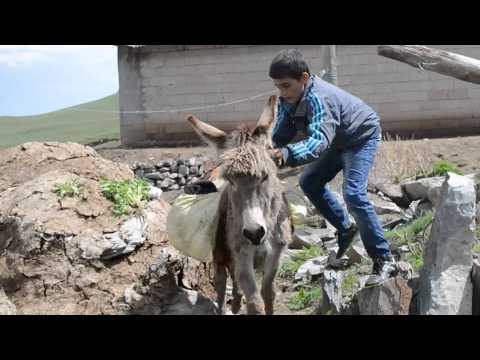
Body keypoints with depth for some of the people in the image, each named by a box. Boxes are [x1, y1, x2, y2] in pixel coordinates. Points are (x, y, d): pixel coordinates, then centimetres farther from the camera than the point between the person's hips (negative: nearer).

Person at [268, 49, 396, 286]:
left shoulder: (318, 98, -39)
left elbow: (319, 141, -52)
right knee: (309, 182, 11)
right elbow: (281, 133, -11)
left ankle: (384, 262, -13)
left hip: (362, 135, -9)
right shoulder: (289, 99, -13)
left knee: (353, 194, -22)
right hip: (339, 140, 9)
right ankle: (346, 228, 28)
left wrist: (286, 154, -68)